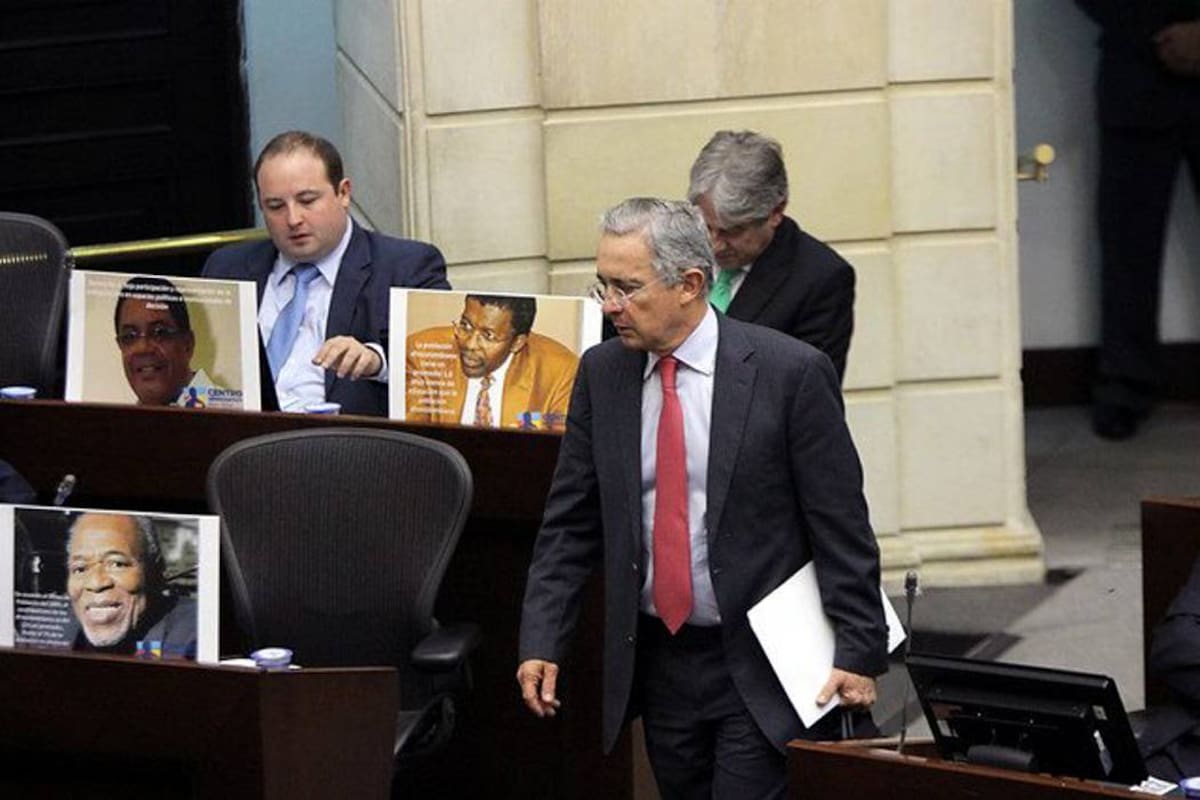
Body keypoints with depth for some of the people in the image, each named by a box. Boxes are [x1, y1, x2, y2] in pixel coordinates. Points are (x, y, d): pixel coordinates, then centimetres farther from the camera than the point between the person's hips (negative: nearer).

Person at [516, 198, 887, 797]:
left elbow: (841, 527, -8)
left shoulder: (790, 373, -9)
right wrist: (541, 642, -1)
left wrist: (858, 653, -11)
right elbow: (569, 523, 8)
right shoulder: (601, 373, 5)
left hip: (763, 666, -5)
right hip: (657, 658, 5)